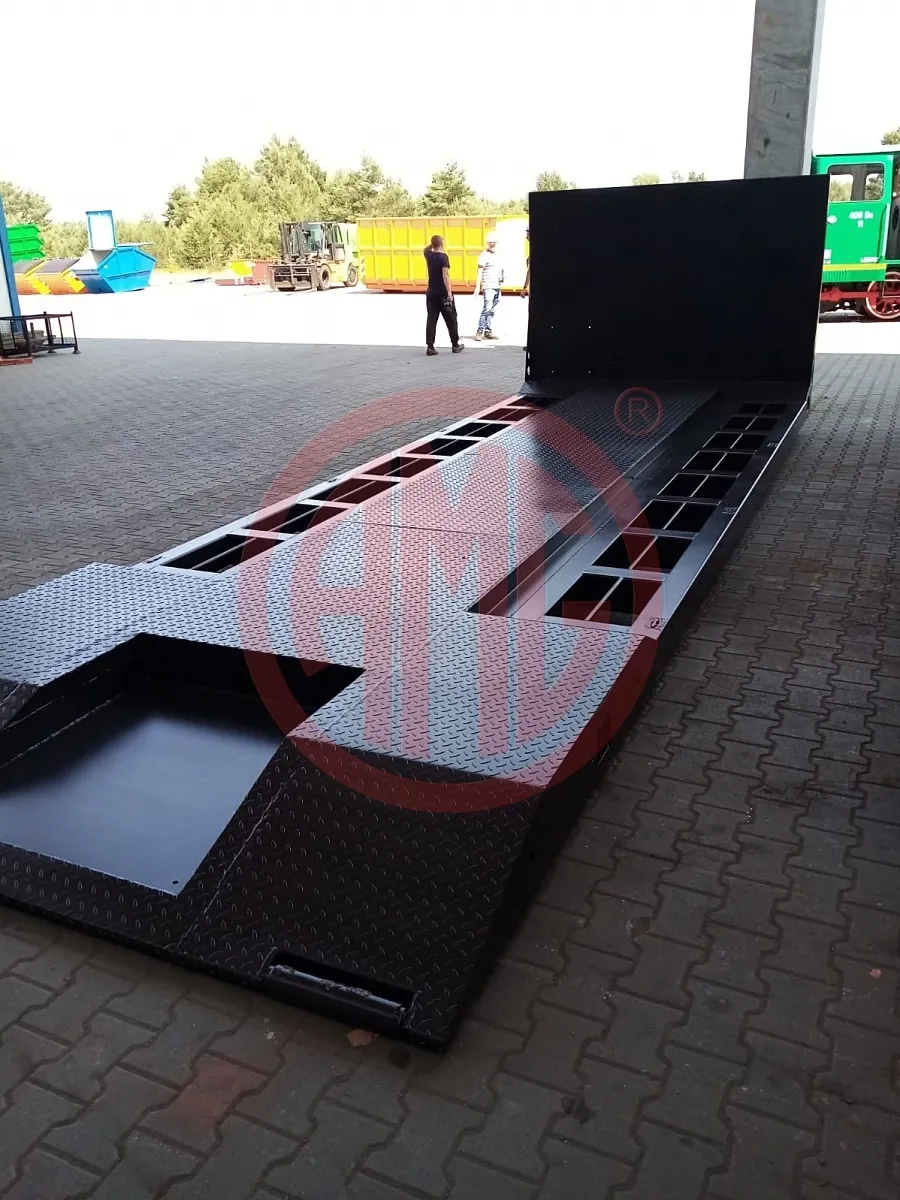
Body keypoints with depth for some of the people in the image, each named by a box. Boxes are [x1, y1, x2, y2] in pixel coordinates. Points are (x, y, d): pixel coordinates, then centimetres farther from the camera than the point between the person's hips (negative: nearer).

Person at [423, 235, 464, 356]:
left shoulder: (429, 255, 5)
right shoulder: (443, 257, -12)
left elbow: (425, 249, 31)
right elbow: (445, 275, -21)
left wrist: (433, 243, 18)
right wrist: (449, 293, -23)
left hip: (431, 292, 5)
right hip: (443, 293, -5)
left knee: (431, 320, 3)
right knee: (451, 320, 7)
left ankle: (430, 346, -4)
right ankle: (455, 345, 15)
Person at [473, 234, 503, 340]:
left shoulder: (497, 255, 15)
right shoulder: (485, 255, -7)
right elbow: (479, 271, -12)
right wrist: (477, 286, -19)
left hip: (497, 287, 7)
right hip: (488, 287, -7)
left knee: (492, 311, 8)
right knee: (487, 309, -13)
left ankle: (488, 331, 12)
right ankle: (480, 331, -11)